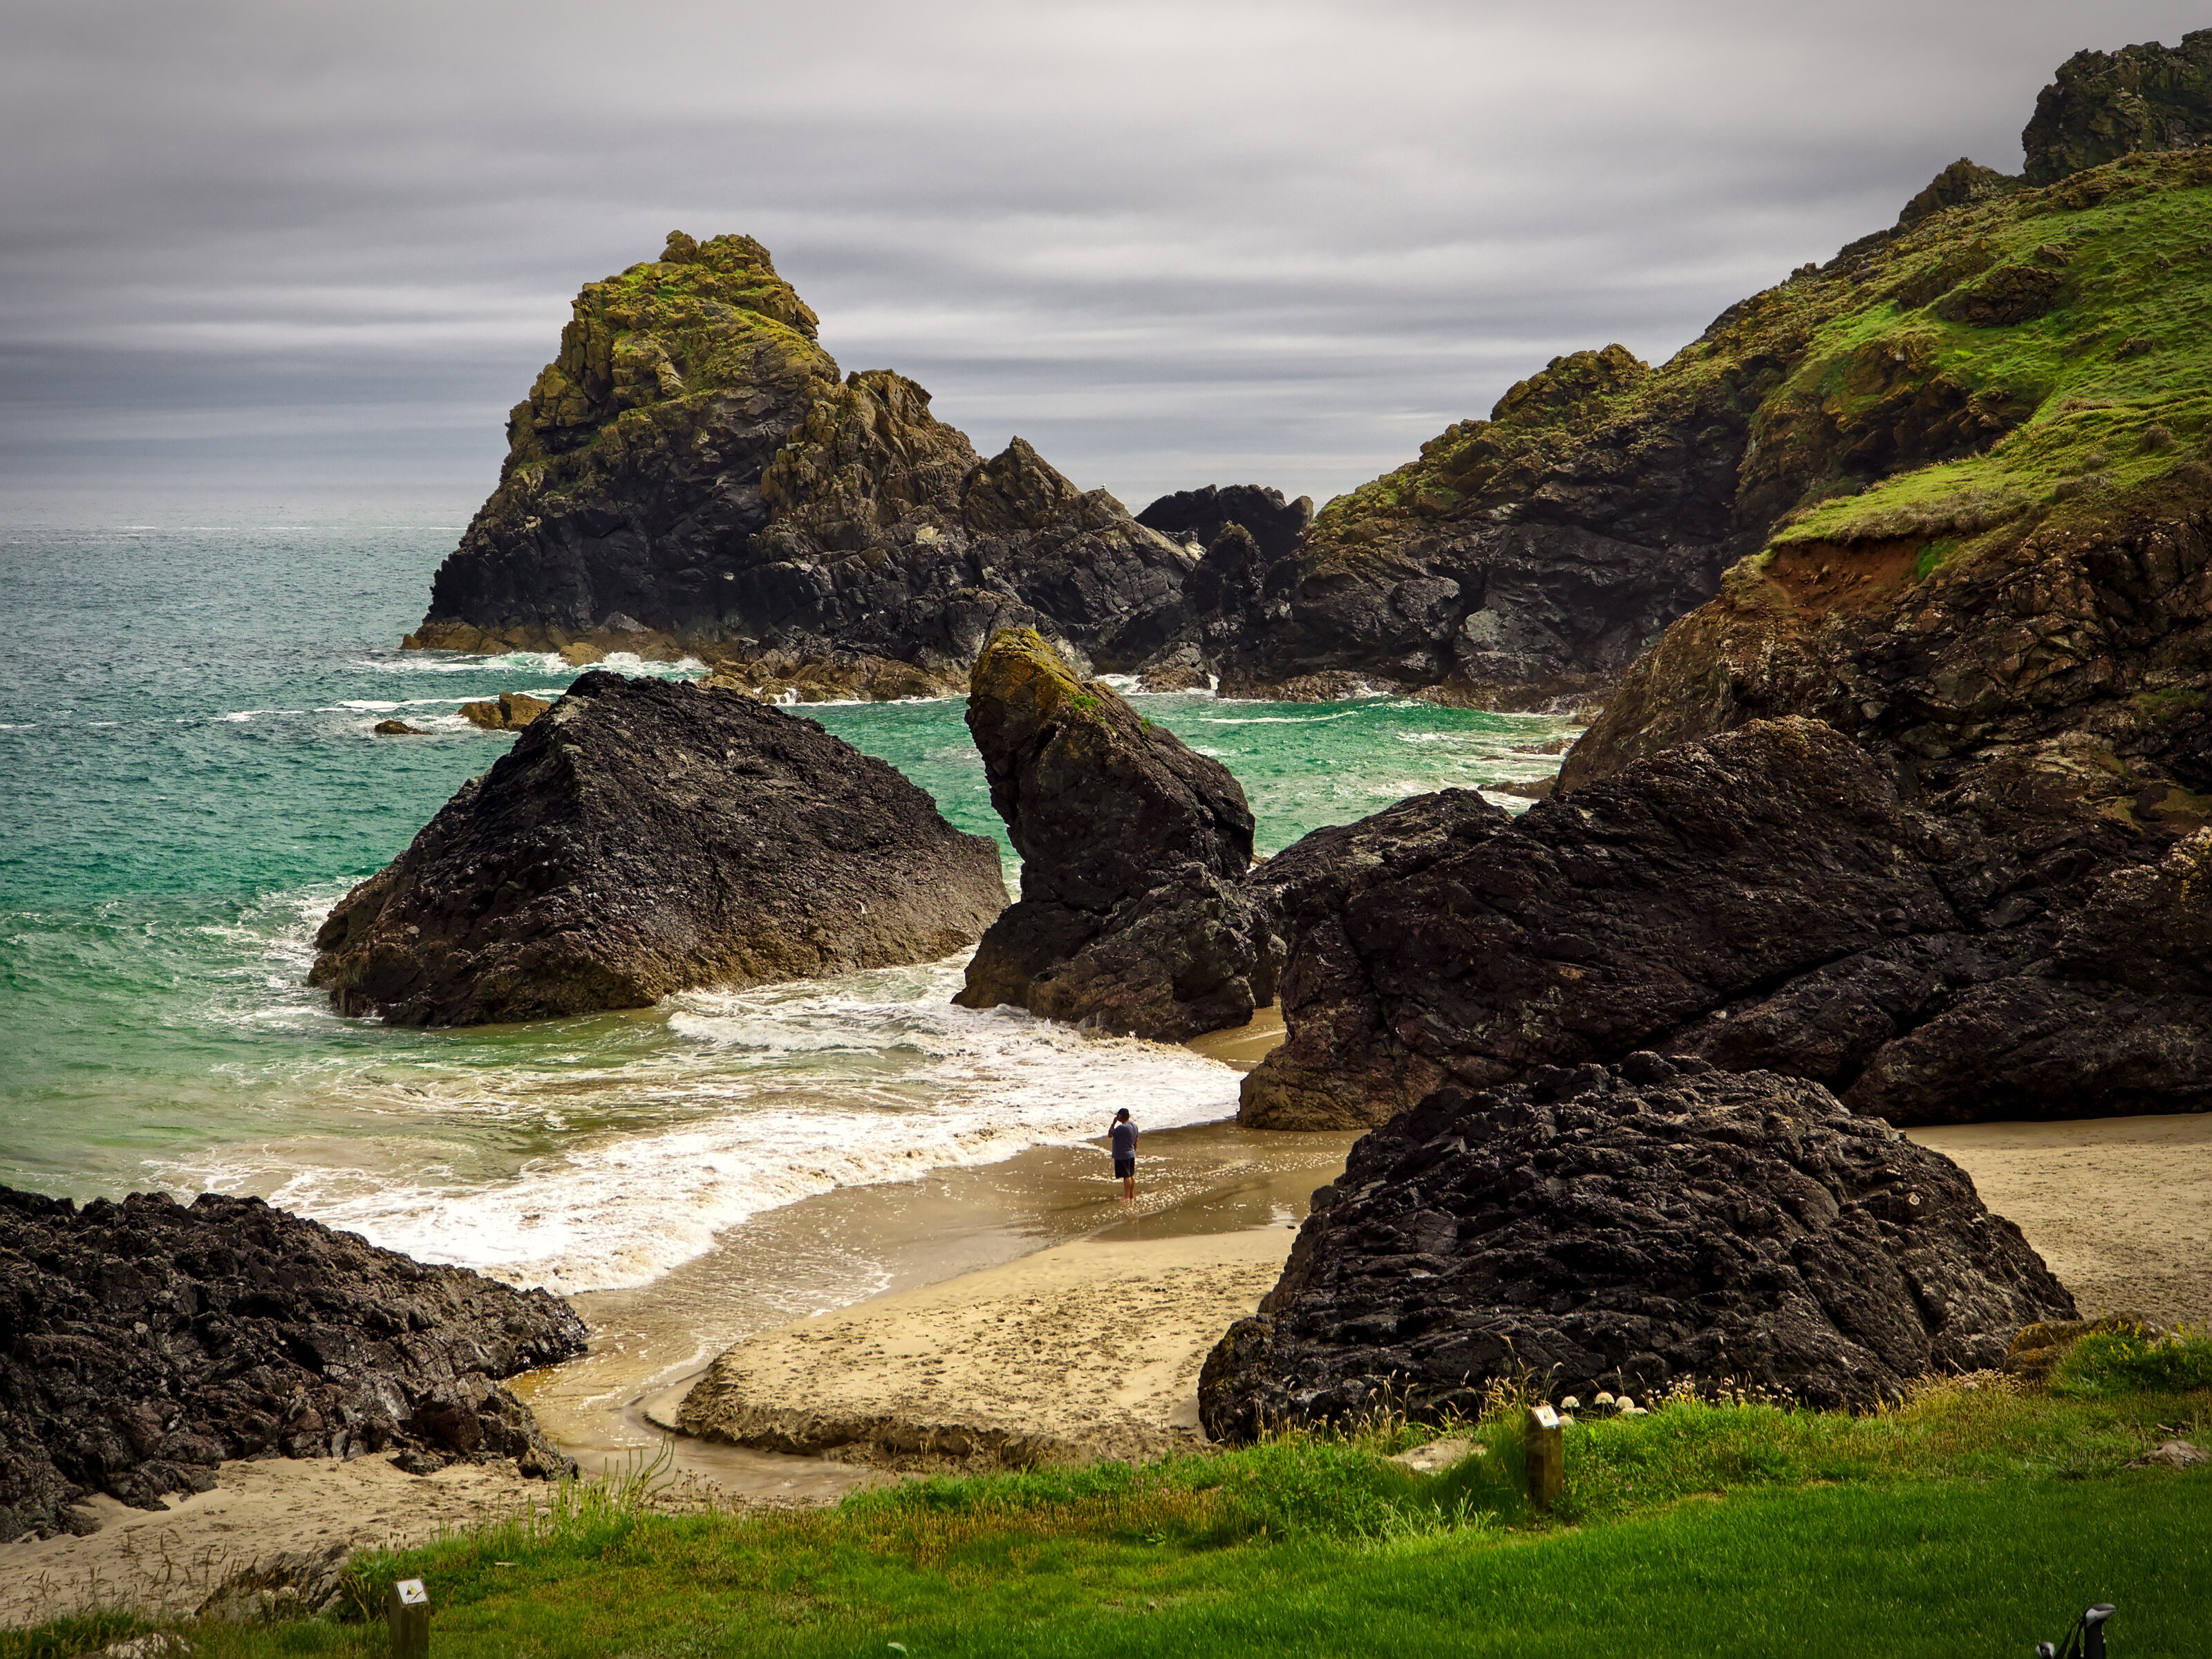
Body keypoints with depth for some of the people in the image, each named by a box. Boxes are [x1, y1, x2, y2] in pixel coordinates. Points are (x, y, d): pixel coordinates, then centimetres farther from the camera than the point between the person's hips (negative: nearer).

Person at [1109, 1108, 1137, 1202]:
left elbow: (1110, 1135, -17)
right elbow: (1136, 1141, 13)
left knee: (1126, 1176, 0)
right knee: (1131, 1175, 15)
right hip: (1131, 1154, 8)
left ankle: (1127, 1197, 8)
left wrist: (1114, 1123, -12)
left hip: (1122, 1156, -8)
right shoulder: (1134, 1126, 4)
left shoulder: (1122, 1128, -24)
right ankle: (1132, 1195, 24)